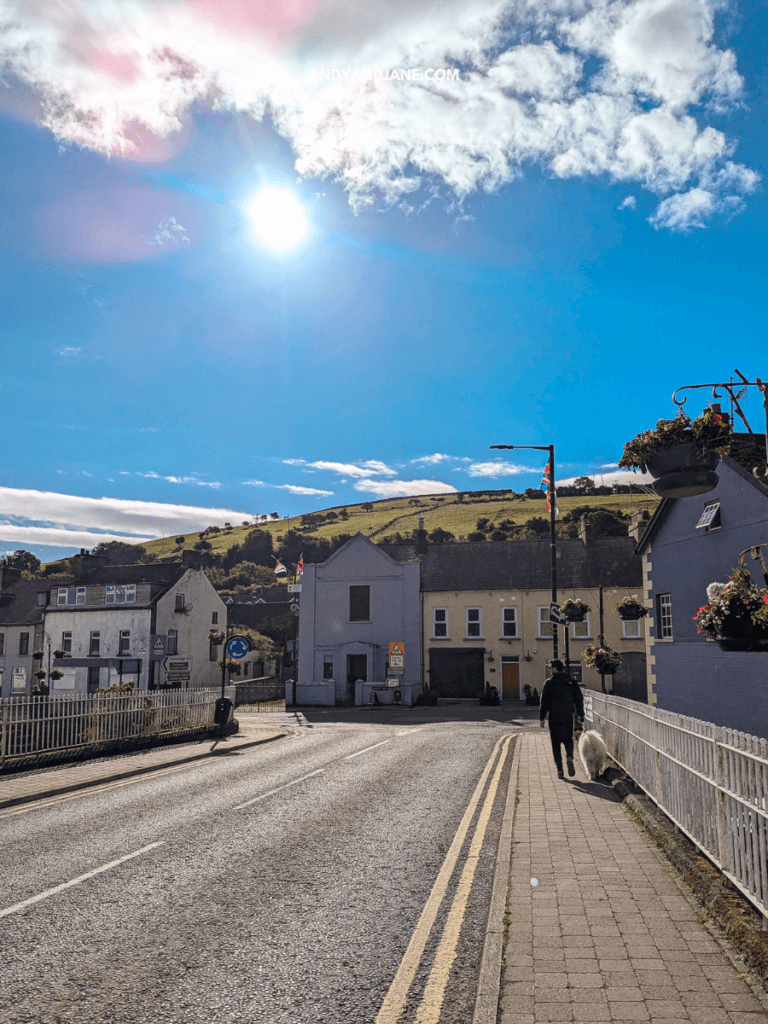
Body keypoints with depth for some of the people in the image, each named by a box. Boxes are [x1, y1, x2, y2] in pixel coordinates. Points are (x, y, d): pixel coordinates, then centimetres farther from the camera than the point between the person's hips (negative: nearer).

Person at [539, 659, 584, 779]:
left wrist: (541, 718, -2)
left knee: (556, 743, 7)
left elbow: (544, 702, -7)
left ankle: (560, 770, 1)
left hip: (554, 717, -2)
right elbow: (579, 699, 6)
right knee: (568, 739, 17)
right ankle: (569, 757, -14)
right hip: (568, 716, 2)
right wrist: (580, 714, 13)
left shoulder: (549, 683, -5)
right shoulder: (571, 682, 6)